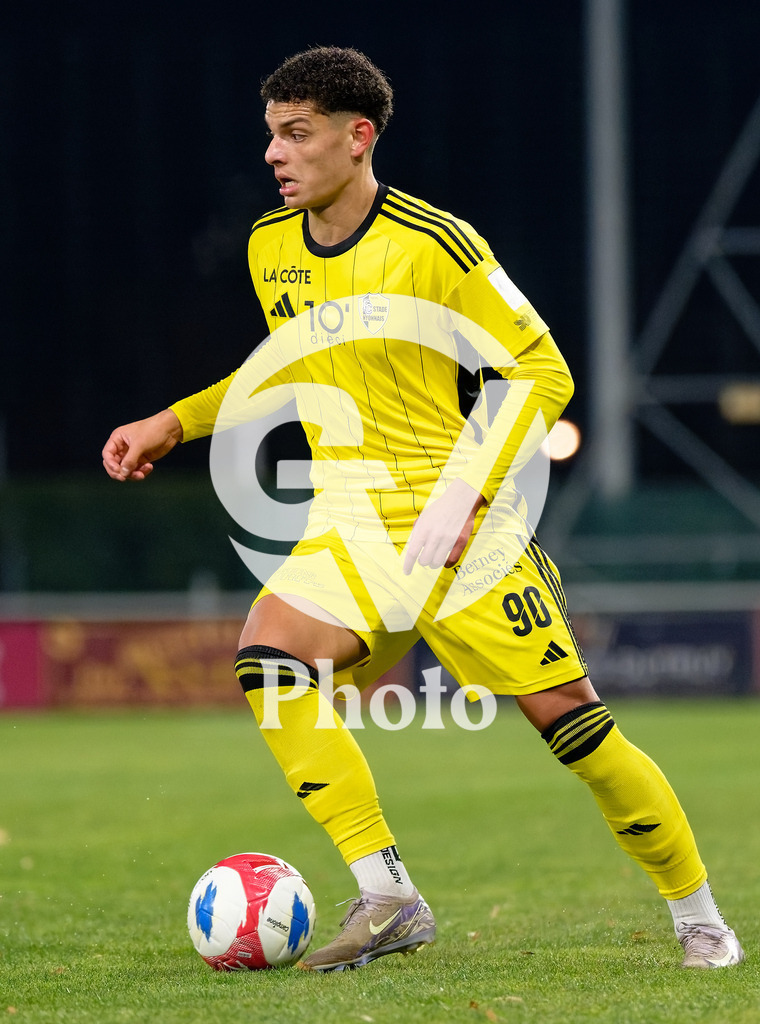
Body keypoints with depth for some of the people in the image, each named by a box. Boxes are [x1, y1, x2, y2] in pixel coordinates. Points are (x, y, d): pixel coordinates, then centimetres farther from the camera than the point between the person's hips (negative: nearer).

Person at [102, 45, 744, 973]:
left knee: (566, 714, -9)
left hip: (462, 524, -5)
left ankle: (698, 915, 12)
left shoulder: (435, 246, -13)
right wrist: (173, 425, 16)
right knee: (265, 660, -23)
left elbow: (541, 371, -8)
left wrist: (468, 494, -18)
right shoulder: (270, 248, 6)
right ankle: (388, 901, -19)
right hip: (349, 521, 5)